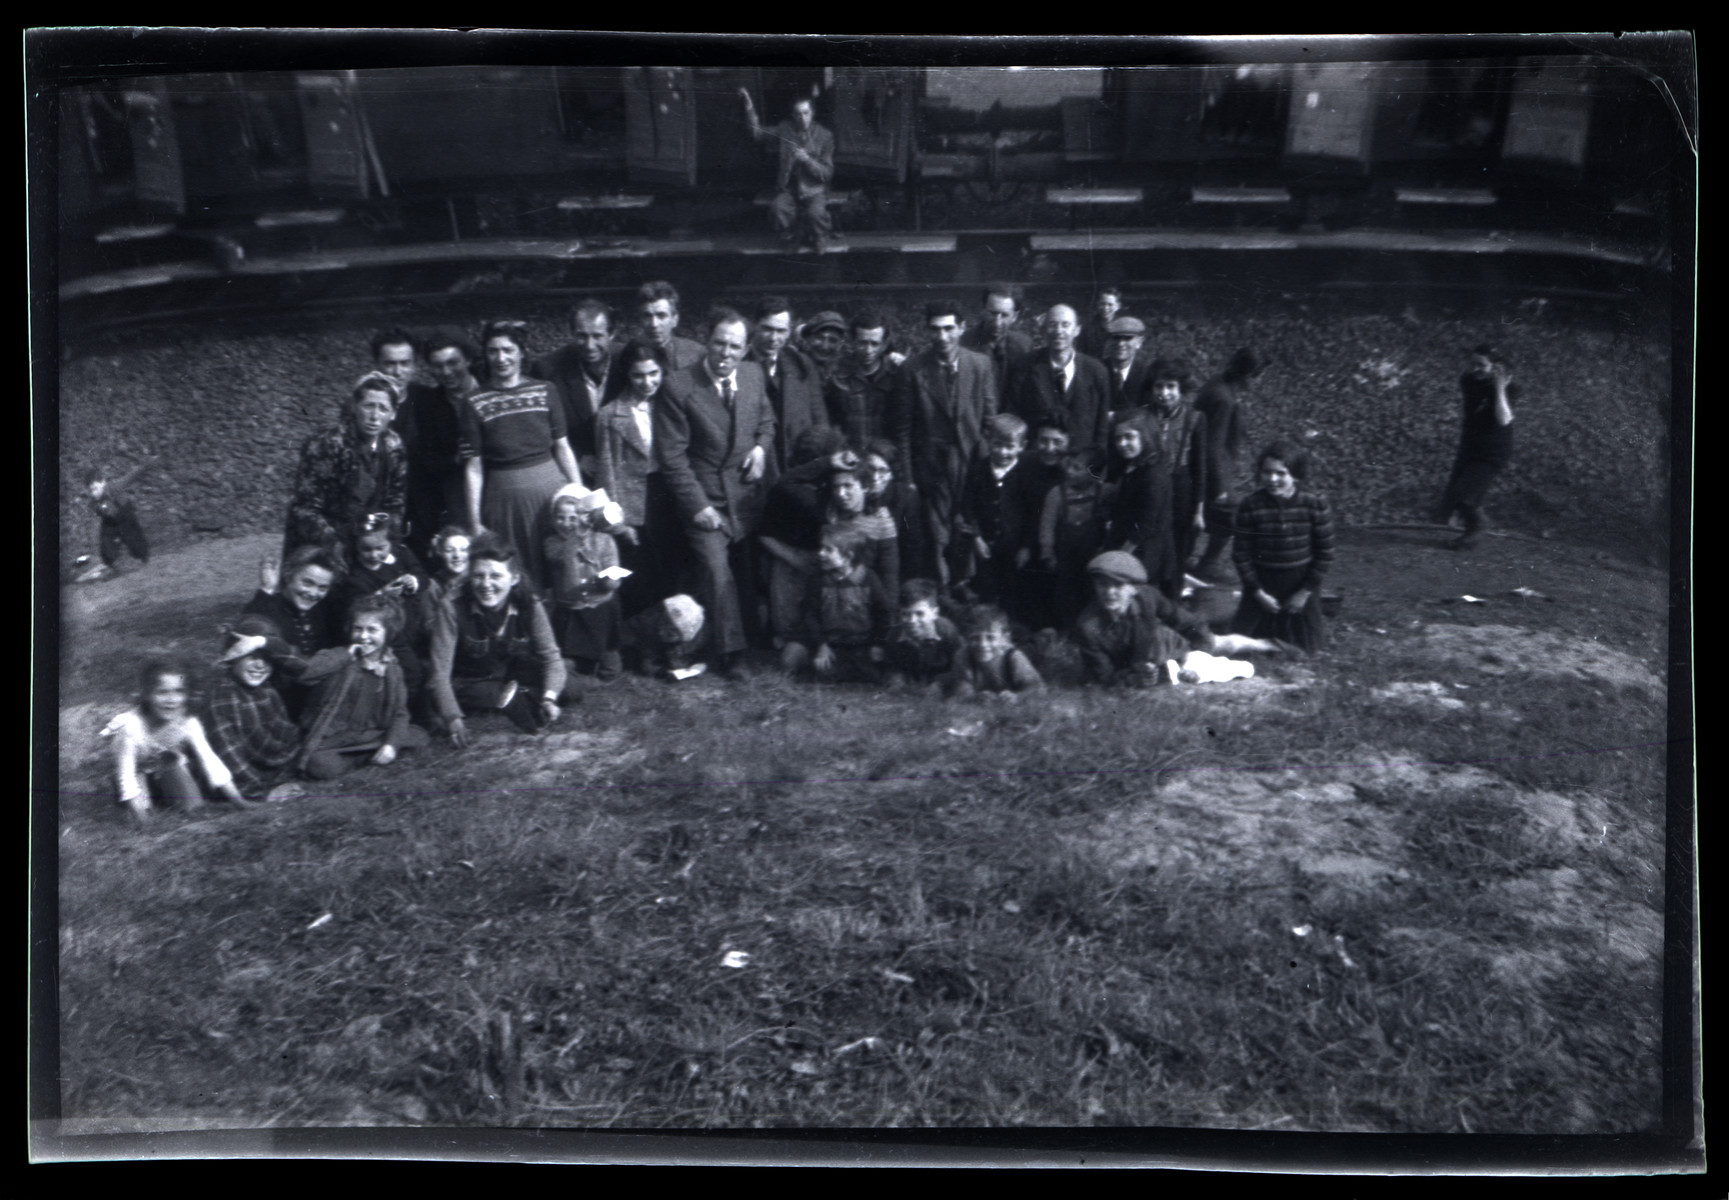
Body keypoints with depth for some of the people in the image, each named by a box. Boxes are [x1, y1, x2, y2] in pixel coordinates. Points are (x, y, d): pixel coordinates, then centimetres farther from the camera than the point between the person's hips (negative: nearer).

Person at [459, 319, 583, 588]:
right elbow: (474, 468, 1)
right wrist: (474, 523, -2)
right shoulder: (475, 403, 0)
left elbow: (563, 448, 8)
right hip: (504, 499, -1)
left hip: (550, 487, 1)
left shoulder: (546, 391, 5)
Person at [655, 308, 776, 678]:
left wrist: (762, 446, -2)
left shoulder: (754, 374, 3)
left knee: (752, 572, 9)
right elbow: (672, 454, -11)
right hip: (705, 498, -4)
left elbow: (767, 420, 21)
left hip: (748, 495, 4)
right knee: (717, 573, -9)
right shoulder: (678, 387, -12)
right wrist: (697, 505, -15)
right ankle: (732, 652, 3)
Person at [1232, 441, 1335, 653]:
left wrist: (1306, 592, -6)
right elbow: (1242, 554, -7)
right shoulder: (1250, 507, -13)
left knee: (1304, 647, 9)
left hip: (1301, 584, 0)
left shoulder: (1314, 505, -12)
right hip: (1262, 583, 0)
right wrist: (1258, 592, -9)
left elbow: (1324, 553, -5)